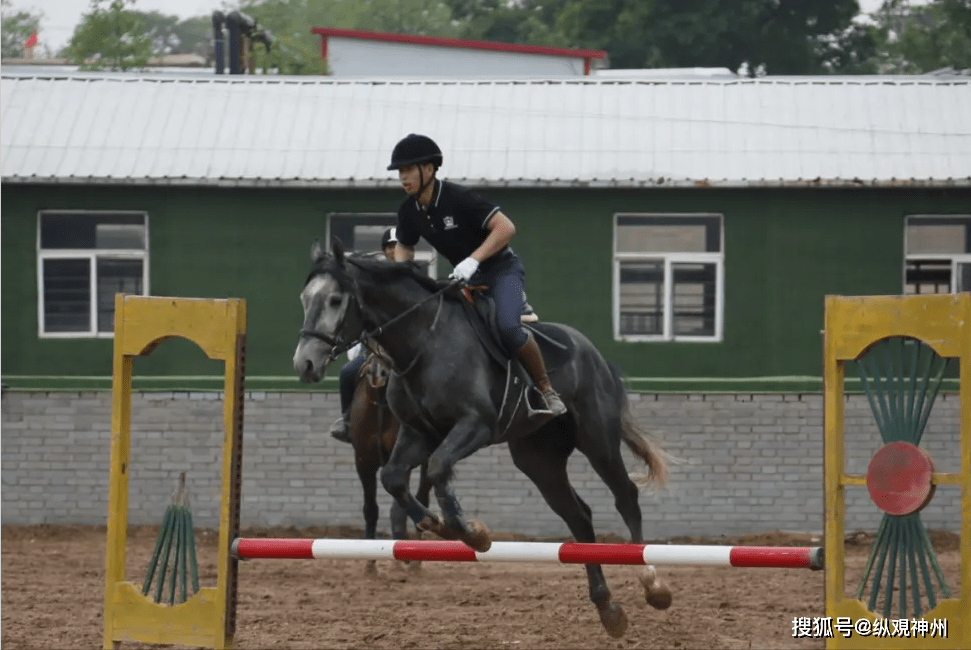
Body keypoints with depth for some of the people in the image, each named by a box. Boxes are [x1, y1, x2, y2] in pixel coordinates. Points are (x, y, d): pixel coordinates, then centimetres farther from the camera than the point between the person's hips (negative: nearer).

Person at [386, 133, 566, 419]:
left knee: (507, 326, -31)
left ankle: (548, 391, -17)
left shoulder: (458, 198, -23)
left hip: (502, 269, -8)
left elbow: (505, 228, -28)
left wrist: (473, 260, -36)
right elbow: (404, 247, 17)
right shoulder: (409, 211, -2)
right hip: (465, 278, 8)